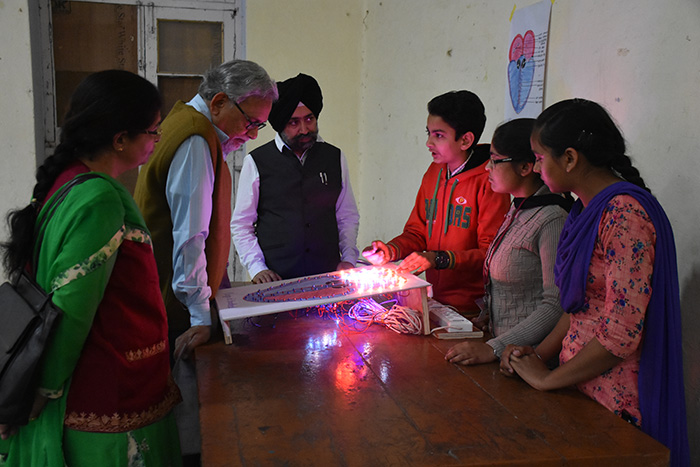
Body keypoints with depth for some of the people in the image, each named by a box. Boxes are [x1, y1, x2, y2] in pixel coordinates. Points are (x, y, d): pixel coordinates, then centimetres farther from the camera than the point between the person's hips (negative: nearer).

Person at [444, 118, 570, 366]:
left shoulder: (552, 219, -16)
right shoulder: (518, 210, 12)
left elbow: (556, 305, -19)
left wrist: (494, 348, -20)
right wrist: (488, 317, 6)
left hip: (528, 359, -7)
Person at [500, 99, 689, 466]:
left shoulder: (624, 215, -21)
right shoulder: (588, 209, 9)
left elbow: (623, 332, -24)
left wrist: (546, 379, -13)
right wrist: (539, 353, 4)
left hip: (613, 401, -8)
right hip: (580, 385, 8)